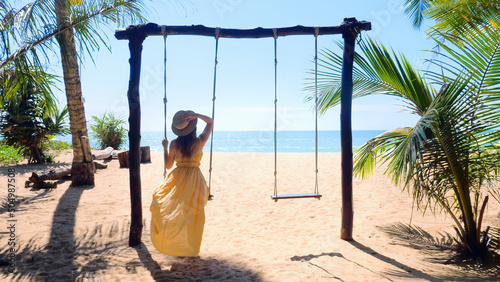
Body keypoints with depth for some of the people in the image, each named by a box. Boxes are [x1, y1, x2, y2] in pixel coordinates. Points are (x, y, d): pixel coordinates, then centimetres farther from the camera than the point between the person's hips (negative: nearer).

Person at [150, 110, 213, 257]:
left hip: (178, 179, 1)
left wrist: (165, 147, 14)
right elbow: (211, 121, 6)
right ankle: (191, 249, 20)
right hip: (195, 180, 0)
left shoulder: (174, 144, -5)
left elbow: (168, 165, 4)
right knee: (192, 214, 9)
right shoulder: (200, 141, -6)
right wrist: (196, 115, -8)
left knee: (175, 211, 13)